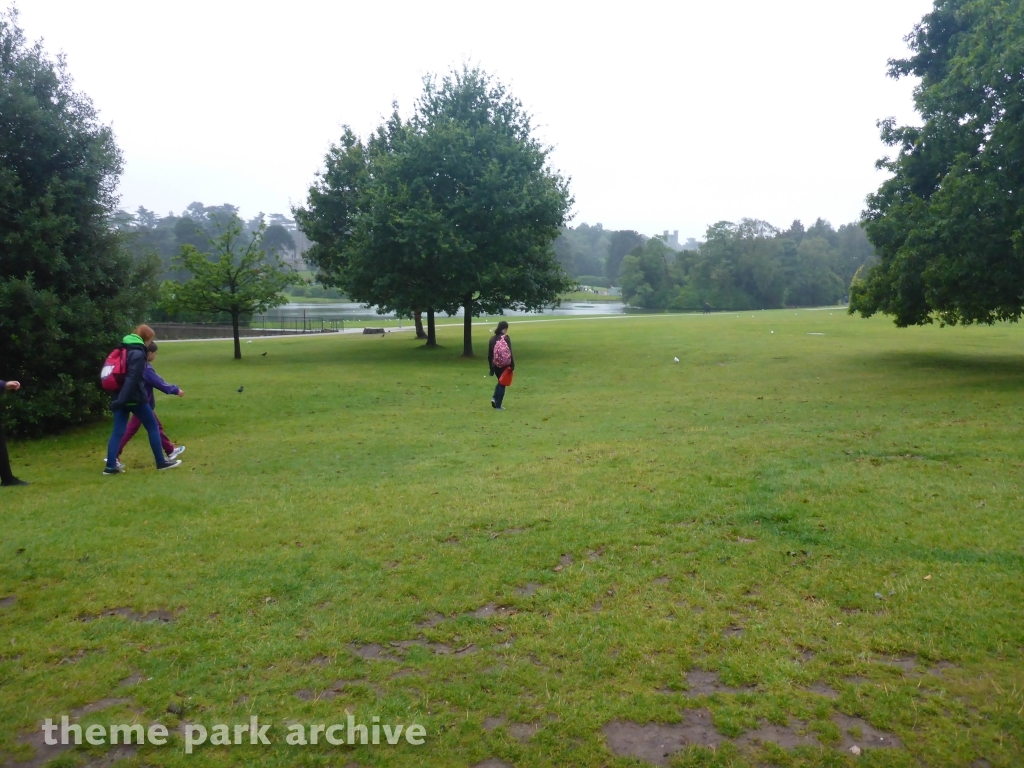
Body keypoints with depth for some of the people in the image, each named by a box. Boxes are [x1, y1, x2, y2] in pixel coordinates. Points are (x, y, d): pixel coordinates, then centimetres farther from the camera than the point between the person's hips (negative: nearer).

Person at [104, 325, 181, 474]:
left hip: (121, 398, 8)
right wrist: (122, 400, -27)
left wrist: (120, 399, 20)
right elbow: (131, 379, -22)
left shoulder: (124, 350, 14)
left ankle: (111, 466, 2)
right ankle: (161, 462, 9)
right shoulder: (138, 353, -14)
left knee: (118, 431, 7)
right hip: (135, 398, -8)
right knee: (153, 427, 4)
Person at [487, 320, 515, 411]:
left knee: (500, 382, 25)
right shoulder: (506, 338, -11)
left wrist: (491, 366, 16)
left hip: (495, 365, 5)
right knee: (502, 383, 6)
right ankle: (498, 405, 6)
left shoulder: (492, 338, 5)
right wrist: (512, 365, -11)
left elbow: (489, 354, 9)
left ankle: (495, 398, 6)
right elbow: (509, 353, -16)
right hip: (505, 365, -5)